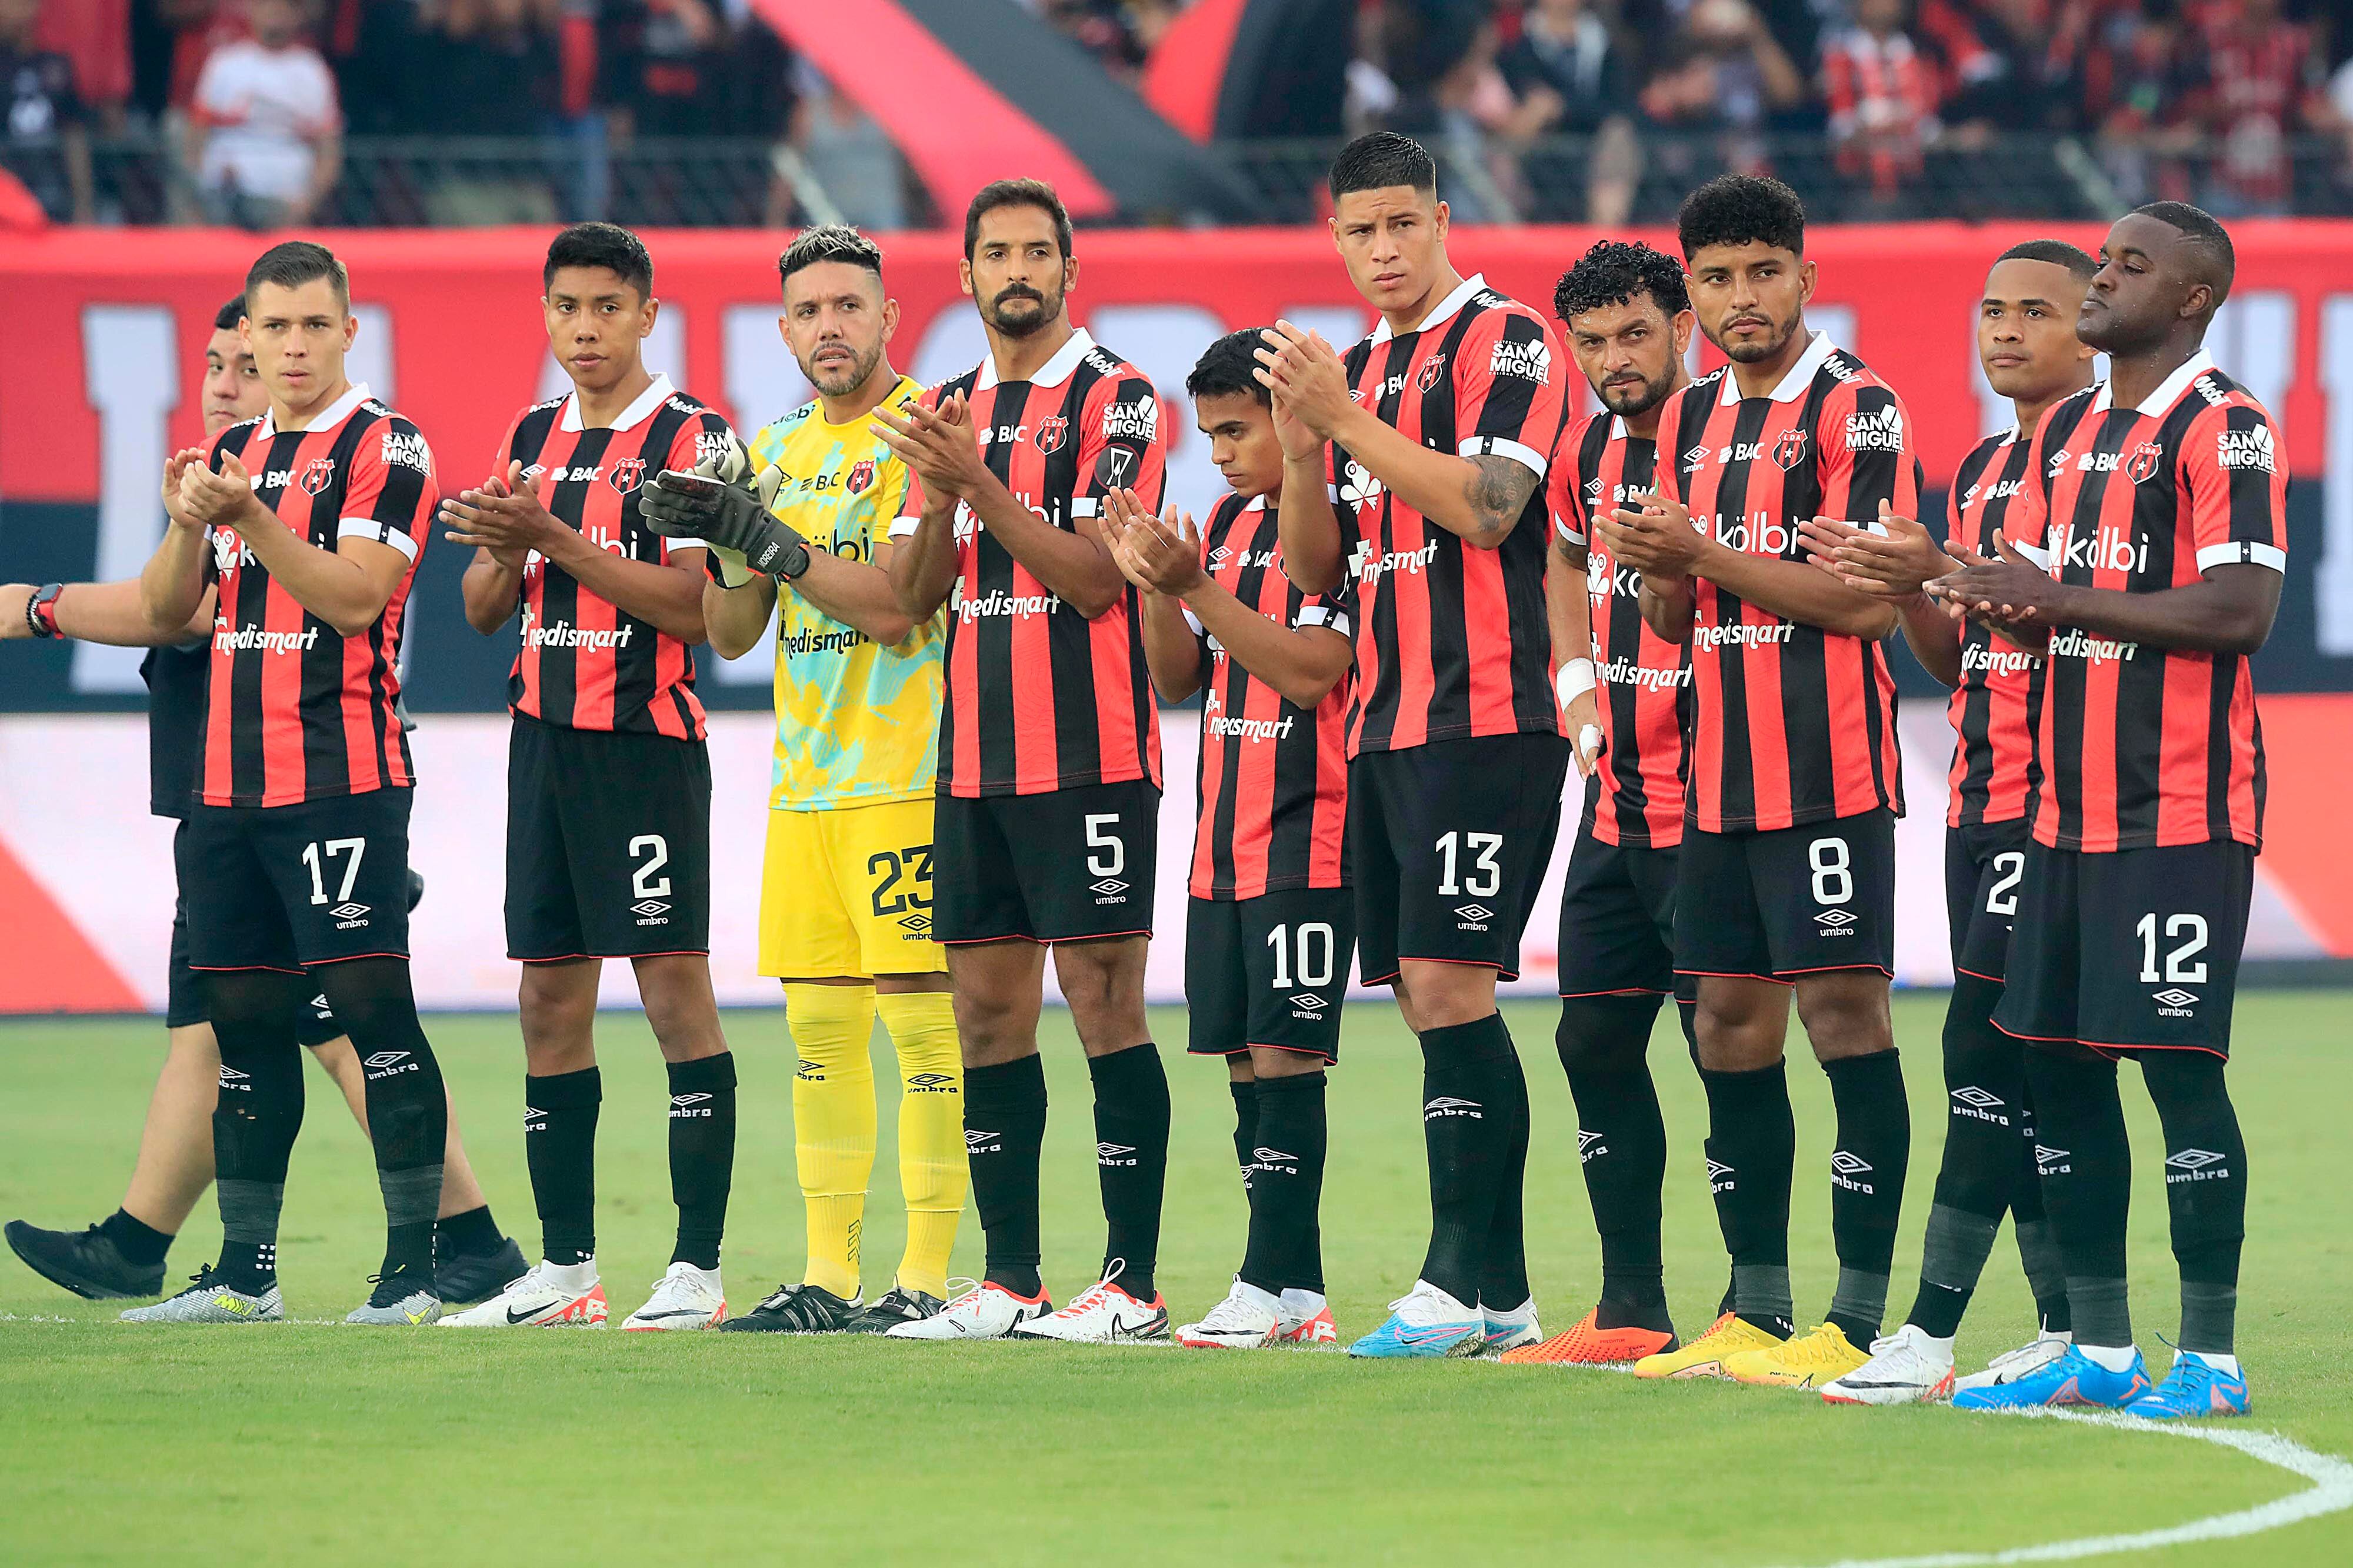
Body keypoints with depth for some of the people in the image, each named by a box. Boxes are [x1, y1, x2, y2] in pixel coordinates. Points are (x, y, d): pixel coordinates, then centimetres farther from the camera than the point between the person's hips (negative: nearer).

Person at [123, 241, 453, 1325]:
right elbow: (166, 611, 13)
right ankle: (243, 1274, 15)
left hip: (343, 777, -7)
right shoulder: (233, 454, 17)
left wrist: (250, 516, -22)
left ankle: (413, 1267, -9)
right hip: (229, 780, 7)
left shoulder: (384, 450, -4)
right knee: (243, 1018, 9)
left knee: (372, 1002, -10)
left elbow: (354, 596, -15)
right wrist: (188, 523, -6)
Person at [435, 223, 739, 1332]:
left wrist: (558, 540, -19)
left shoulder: (692, 438, -5)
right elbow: (484, 609, 16)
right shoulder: (532, 439, 15)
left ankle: (697, 1269, -8)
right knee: (551, 1000, 7)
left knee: (675, 987, -8)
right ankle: (566, 1268, 12)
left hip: (647, 741, -7)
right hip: (545, 737, 7)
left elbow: (698, 605, -15)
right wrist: (504, 550, -6)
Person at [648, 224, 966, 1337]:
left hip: (906, 777, -7)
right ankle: (829, 1275, 11)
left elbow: (898, 607, -16)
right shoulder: (779, 449, 15)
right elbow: (731, 634, 13)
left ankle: (930, 1274, -6)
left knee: (920, 1016, -8)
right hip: (803, 783, 7)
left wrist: (774, 538, -19)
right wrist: (731, 545, -5)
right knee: (819, 1026, 7)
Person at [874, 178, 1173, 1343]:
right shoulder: (953, 409, 15)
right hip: (974, 755, 7)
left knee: (1104, 1003, -7)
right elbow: (912, 595, 11)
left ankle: (1132, 1283, -6)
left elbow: (1093, 577, -13)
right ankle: (1008, 1281, 11)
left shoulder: (1114, 399, -4)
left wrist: (978, 480, -20)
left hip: (1088, 754, -7)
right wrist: (938, 495, -7)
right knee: (988, 1012, 6)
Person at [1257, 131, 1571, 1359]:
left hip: (1484, 721, -8)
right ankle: (1500, 1294, 9)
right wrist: (1303, 447, 0)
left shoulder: (1504, 340, -5)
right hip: (1383, 729, 8)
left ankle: (1455, 1281, -14)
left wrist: (1347, 417, -16)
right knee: (1428, 1003, 6)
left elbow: (1485, 506, -18)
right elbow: (1317, 568, 17)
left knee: (1447, 984, -14)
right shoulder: (1360, 370, 18)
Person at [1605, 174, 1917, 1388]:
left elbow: (1870, 602, -15)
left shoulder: (1855, 409, -7)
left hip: (1829, 772, -8)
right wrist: (1658, 571, -3)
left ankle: (1859, 1318, -6)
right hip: (1720, 775, 8)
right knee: (1730, 1027, 8)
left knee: (1845, 1015, -7)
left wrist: (1706, 556, -16)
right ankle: (1755, 1311, 15)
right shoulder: (1694, 419, 16)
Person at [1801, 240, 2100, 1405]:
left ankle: (1930, 1334, -13)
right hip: (1981, 796, 9)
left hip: (2054, 793, -9)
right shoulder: (1982, 468, 19)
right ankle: (2068, 1326, 11)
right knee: (2034, 1072, 8)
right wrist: (1906, 591, 3)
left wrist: (1947, 574, -21)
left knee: (1985, 1043, -12)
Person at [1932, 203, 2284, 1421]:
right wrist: (1991, 597, -5)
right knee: (2055, 1060, 8)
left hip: (2183, 810, -8)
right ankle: (2100, 1352, 16)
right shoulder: (2068, 432, 17)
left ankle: (2209, 1357, -3)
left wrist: (2061, 598, -18)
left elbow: (2241, 610, -19)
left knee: (2178, 1061, -8)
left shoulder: (2225, 430, -9)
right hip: (2069, 805, 8)